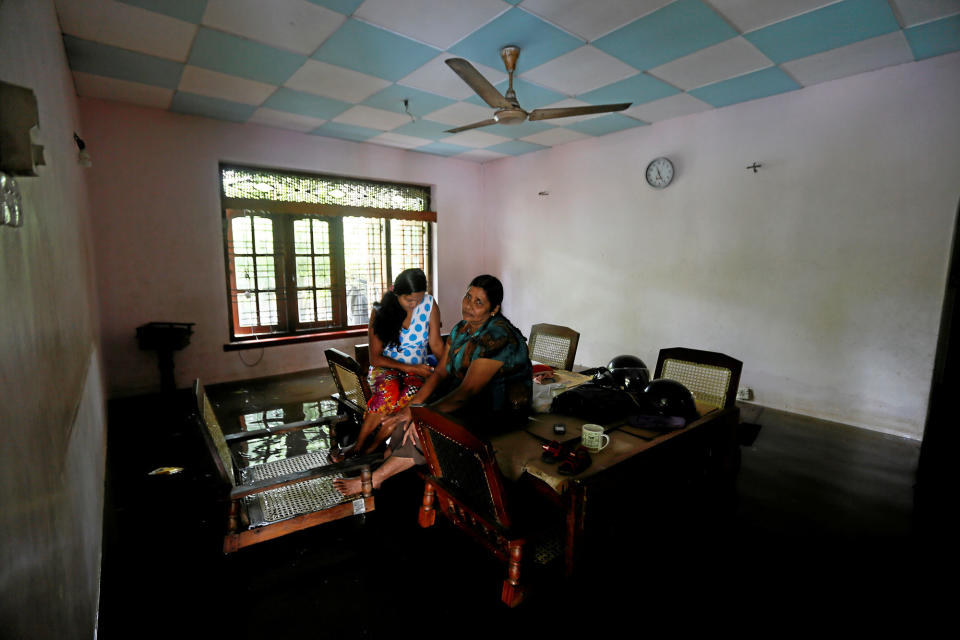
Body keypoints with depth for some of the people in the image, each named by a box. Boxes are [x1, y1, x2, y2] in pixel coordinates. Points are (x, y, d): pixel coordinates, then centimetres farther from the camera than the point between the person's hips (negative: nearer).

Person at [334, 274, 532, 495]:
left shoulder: (498, 338, -25)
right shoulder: (461, 328, 2)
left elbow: (467, 391, -27)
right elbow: (441, 372, 1)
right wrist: (413, 405, -12)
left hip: (502, 410, -8)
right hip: (472, 398, 8)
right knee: (410, 418, -10)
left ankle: (374, 478, -8)